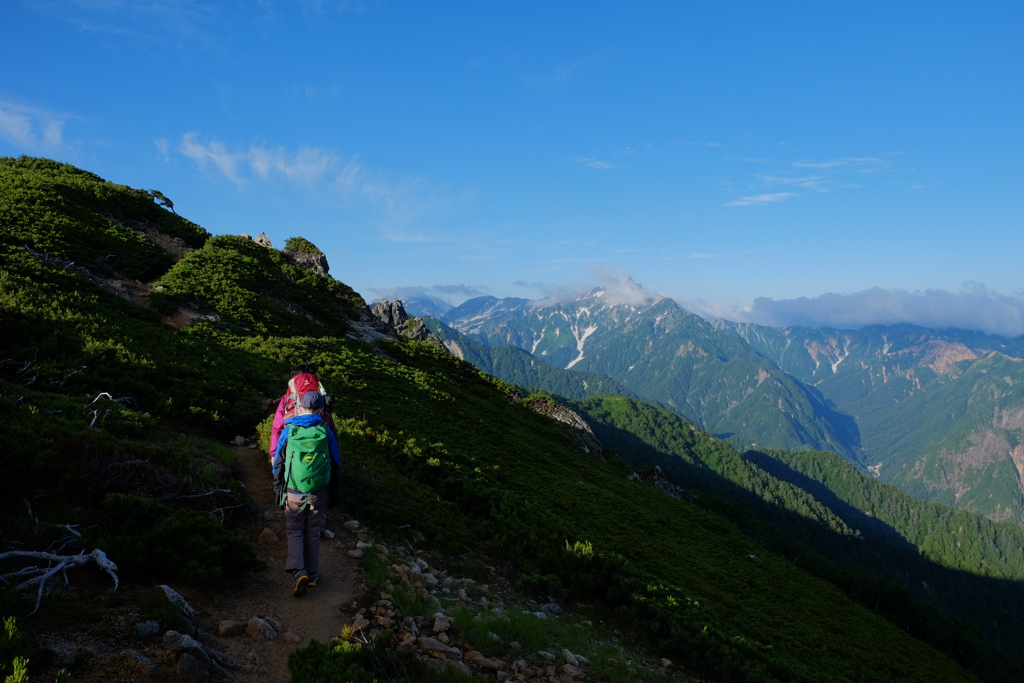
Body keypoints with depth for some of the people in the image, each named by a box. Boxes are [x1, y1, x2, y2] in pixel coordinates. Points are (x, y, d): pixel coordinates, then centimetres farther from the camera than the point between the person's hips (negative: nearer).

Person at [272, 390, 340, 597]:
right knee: (313, 533, 15)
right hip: (318, 494, 1)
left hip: (293, 494, -1)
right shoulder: (326, 433, -4)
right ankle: (312, 575, 21)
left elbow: (278, 464, 1)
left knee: (295, 532, 11)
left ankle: (298, 571, -7)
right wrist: (333, 494, 16)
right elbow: (335, 464, 4)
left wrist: (278, 491, 13)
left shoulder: (288, 431, -5)